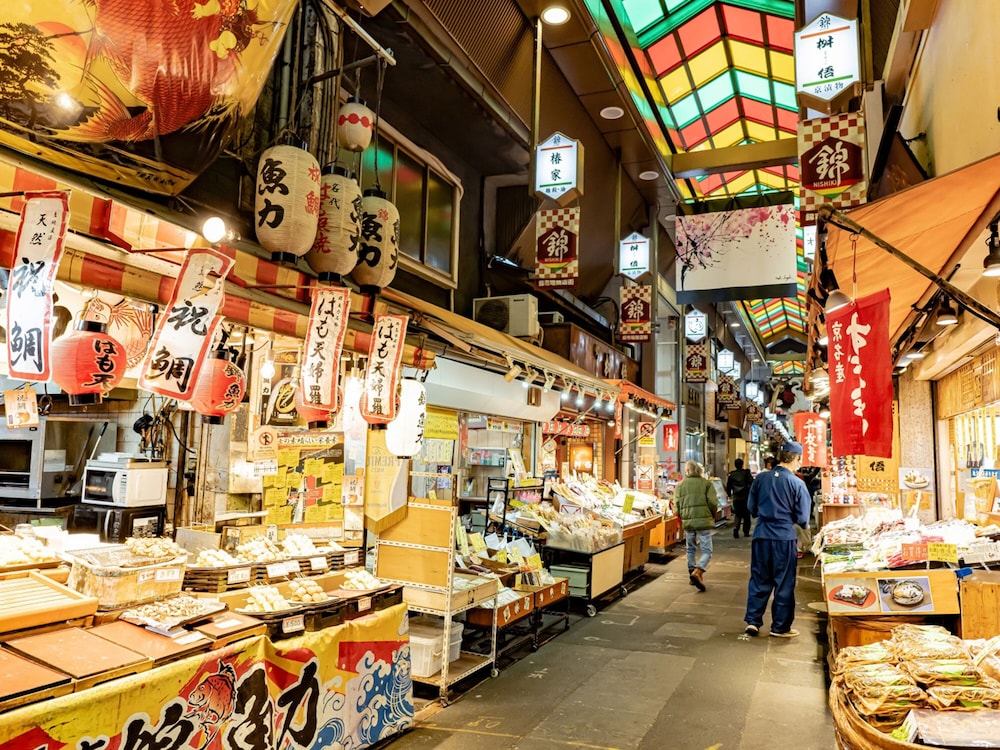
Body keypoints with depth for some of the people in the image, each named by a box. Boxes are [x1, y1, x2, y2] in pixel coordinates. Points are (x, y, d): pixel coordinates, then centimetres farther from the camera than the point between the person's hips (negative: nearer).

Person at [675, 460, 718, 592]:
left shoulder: (680, 485, 7)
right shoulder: (706, 483, 1)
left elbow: (677, 505, 4)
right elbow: (713, 503, -4)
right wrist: (712, 517, 13)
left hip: (687, 522, 3)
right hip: (704, 521, -3)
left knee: (691, 549, 20)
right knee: (707, 551, 2)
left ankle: (692, 572, 21)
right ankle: (698, 572, -19)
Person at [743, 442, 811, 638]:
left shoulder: (761, 478, 0)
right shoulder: (797, 483, -10)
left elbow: (751, 508, 8)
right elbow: (802, 518, -6)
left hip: (761, 535, 3)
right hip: (784, 537, -3)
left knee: (759, 580, 14)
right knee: (784, 583, 9)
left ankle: (752, 621, 15)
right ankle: (780, 627, 18)